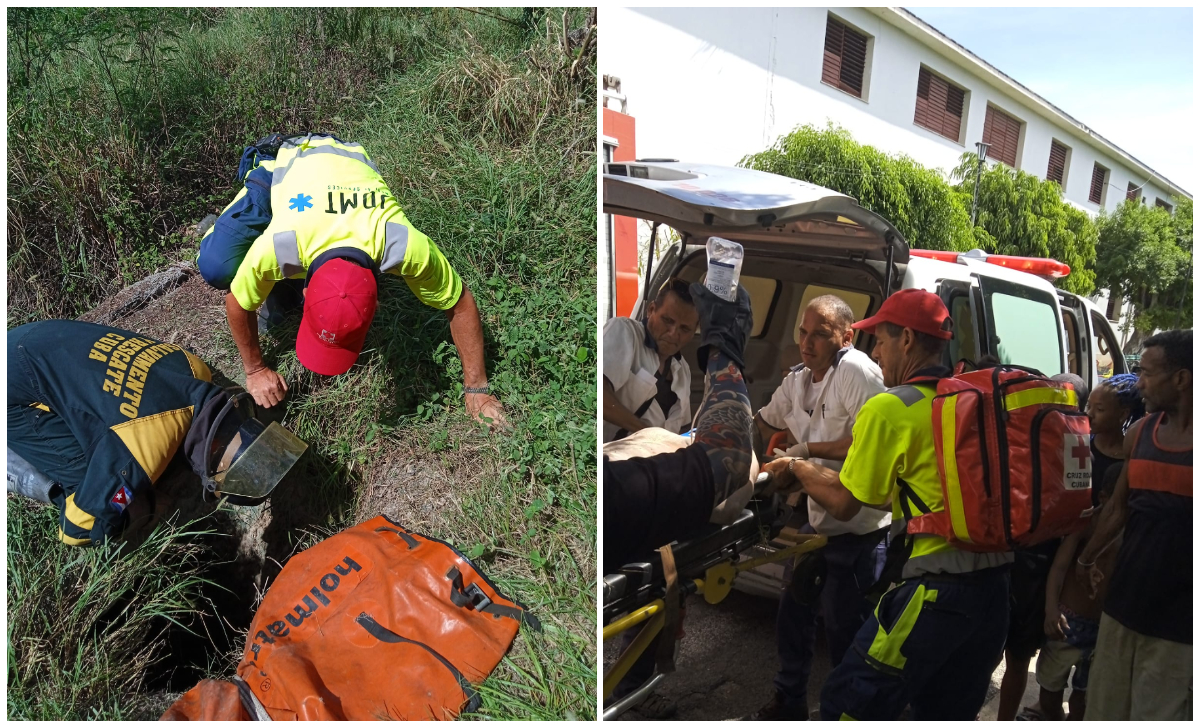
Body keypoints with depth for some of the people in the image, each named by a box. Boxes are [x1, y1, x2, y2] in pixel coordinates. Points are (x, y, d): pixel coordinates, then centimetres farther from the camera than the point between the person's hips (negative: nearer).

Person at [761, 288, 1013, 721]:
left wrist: (799, 468, 13)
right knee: (948, 715, 20)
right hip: (994, 587, 8)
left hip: (937, 591, -8)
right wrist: (815, 474, 23)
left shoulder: (889, 409, -11)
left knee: (848, 705, 2)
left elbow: (843, 504, -5)